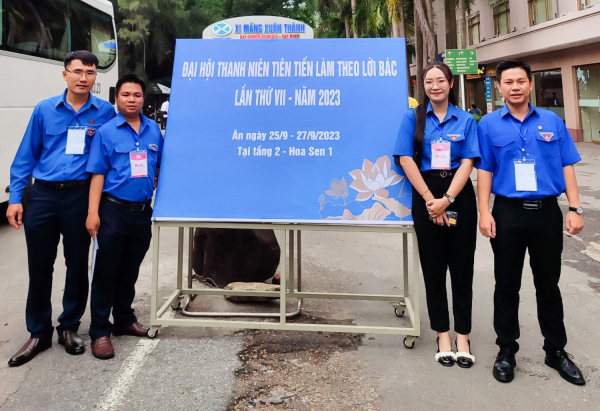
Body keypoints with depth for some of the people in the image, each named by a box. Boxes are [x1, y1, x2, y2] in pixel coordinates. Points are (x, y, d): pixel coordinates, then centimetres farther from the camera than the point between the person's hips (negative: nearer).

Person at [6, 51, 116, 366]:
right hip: (44, 196, 1)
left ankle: (69, 327, 27)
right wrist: (15, 198, 2)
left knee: (77, 264, 9)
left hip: (81, 196, -1)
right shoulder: (45, 110, 4)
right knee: (39, 266, 7)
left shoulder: (105, 112, 1)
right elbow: (26, 156, 6)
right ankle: (39, 332, 23)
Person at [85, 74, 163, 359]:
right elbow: (98, 174, -7)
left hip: (143, 211, 4)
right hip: (114, 210, -4)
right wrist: (93, 212, -13)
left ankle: (124, 319, 33)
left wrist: (156, 196, 11)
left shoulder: (154, 130, 6)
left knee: (130, 271, 17)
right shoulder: (106, 132, -5)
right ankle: (100, 331, 14)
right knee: (107, 271, 4)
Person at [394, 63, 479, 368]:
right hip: (426, 196, 0)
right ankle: (443, 335, 18)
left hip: (459, 194, 1)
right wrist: (430, 199, -11)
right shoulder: (413, 117, 5)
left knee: (462, 266, 4)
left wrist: (447, 199, -14)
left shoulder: (465, 120, 7)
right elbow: (406, 159, -4)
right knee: (433, 266, 6)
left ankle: (462, 336, 16)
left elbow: (467, 162, -1)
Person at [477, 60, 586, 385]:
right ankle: (506, 349, 23)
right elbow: (484, 171, 0)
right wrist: (484, 212, -7)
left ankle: (556, 350, 28)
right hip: (508, 213, -1)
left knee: (548, 284, 13)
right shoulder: (489, 124, 1)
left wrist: (575, 208, -2)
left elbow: (567, 167, 6)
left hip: (547, 212, 2)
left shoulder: (552, 122, 6)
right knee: (506, 285, 9)